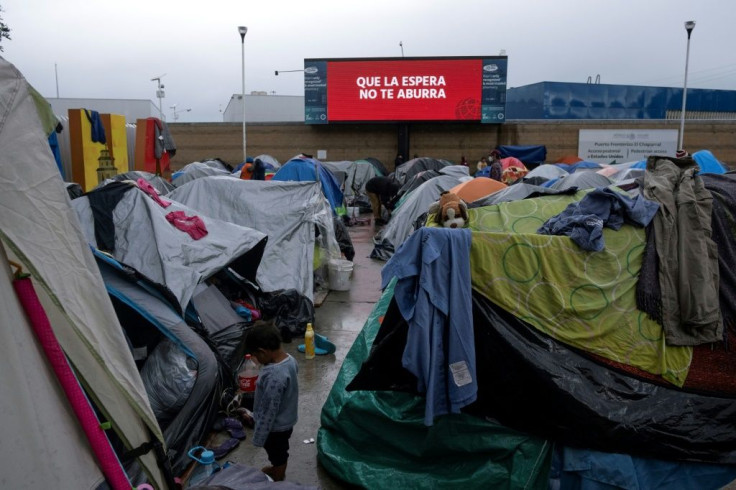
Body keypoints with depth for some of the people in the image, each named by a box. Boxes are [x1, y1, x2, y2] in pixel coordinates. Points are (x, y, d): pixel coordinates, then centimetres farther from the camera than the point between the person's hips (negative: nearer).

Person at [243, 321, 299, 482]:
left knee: (277, 454, 19)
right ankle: (277, 470, 57)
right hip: (286, 419, 8)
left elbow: (269, 411, -29)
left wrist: (258, 438, -15)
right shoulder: (289, 359, -11)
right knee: (278, 452, 32)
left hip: (276, 426, -8)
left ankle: (277, 481, 44)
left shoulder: (274, 377, -39)